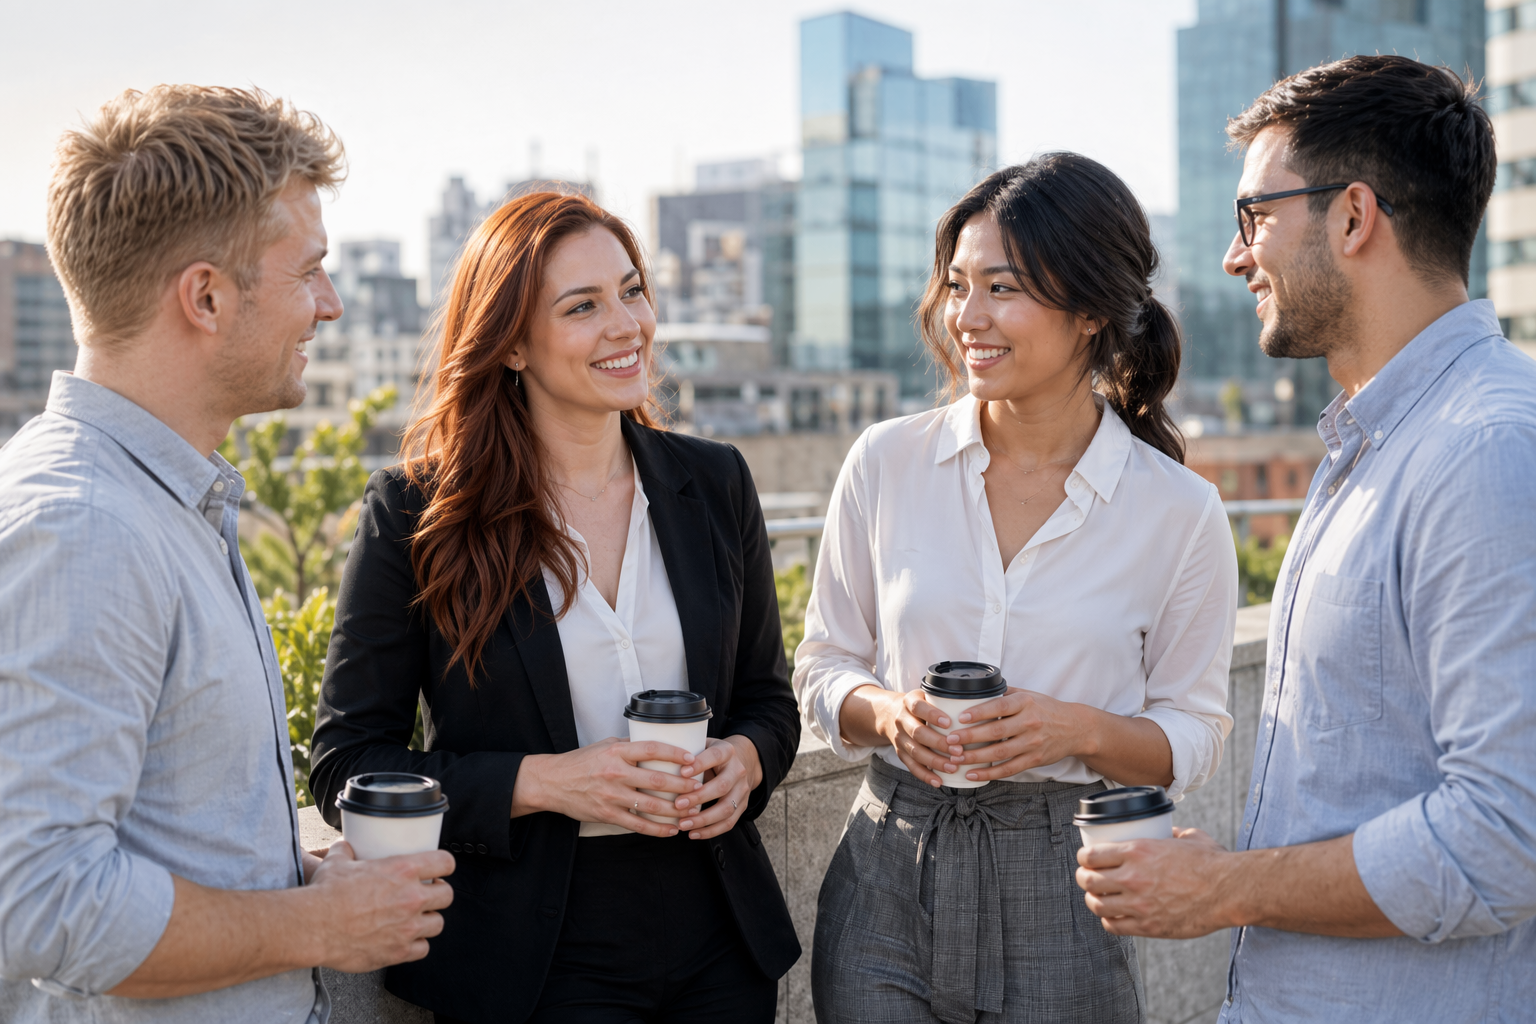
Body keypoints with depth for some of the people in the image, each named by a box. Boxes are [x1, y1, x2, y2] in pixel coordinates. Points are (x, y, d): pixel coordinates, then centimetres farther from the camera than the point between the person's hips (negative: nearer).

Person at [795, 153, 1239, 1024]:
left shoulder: (1181, 511, -6)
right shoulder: (886, 462, -2)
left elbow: (1193, 739, 1)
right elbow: (823, 668, 7)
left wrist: (1083, 729, -18)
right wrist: (886, 713, -14)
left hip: (1062, 895, -1)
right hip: (887, 879, 2)